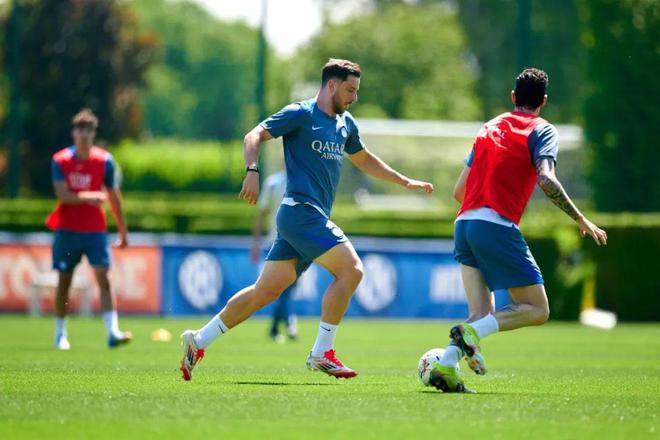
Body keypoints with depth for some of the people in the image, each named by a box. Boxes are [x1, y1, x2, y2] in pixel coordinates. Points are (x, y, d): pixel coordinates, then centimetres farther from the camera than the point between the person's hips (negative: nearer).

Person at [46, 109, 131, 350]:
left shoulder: (104, 160, 1)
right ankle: (60, 335, 18)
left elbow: (114, 197, 8)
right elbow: (62, 195, -12)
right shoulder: (60, 160, -2)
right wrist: (88, 197, -29)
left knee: (103, 277, -14)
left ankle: (113, 332, -22)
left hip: (95, 230, 0)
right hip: (67, 229, 0)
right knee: (64, 282, 6)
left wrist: (123, 231, 10)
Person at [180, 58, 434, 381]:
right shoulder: (300, 114, -5)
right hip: (301, 212, -8)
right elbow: (254, 136, -11)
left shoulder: (345, 124, 20)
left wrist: (406, 182, 34)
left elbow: (364, 160, 36)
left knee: (266, 291, 5)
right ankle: (321, 354, -11)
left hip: (313, 218, 8)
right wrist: (252, 171, -28)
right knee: (351, 269, -16)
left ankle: (199, 341, 11)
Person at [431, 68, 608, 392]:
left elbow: (459, 191, 25)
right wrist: (581, 220, -8)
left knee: (482, 313, 8)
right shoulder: (542, 130, 4)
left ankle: (446, 366, -16)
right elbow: (546, 180, -14)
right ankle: (471, 333, -23)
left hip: (464, 224, 7)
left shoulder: (490, 127, 24)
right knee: (537, 310, 1)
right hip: (498, 227, -7)